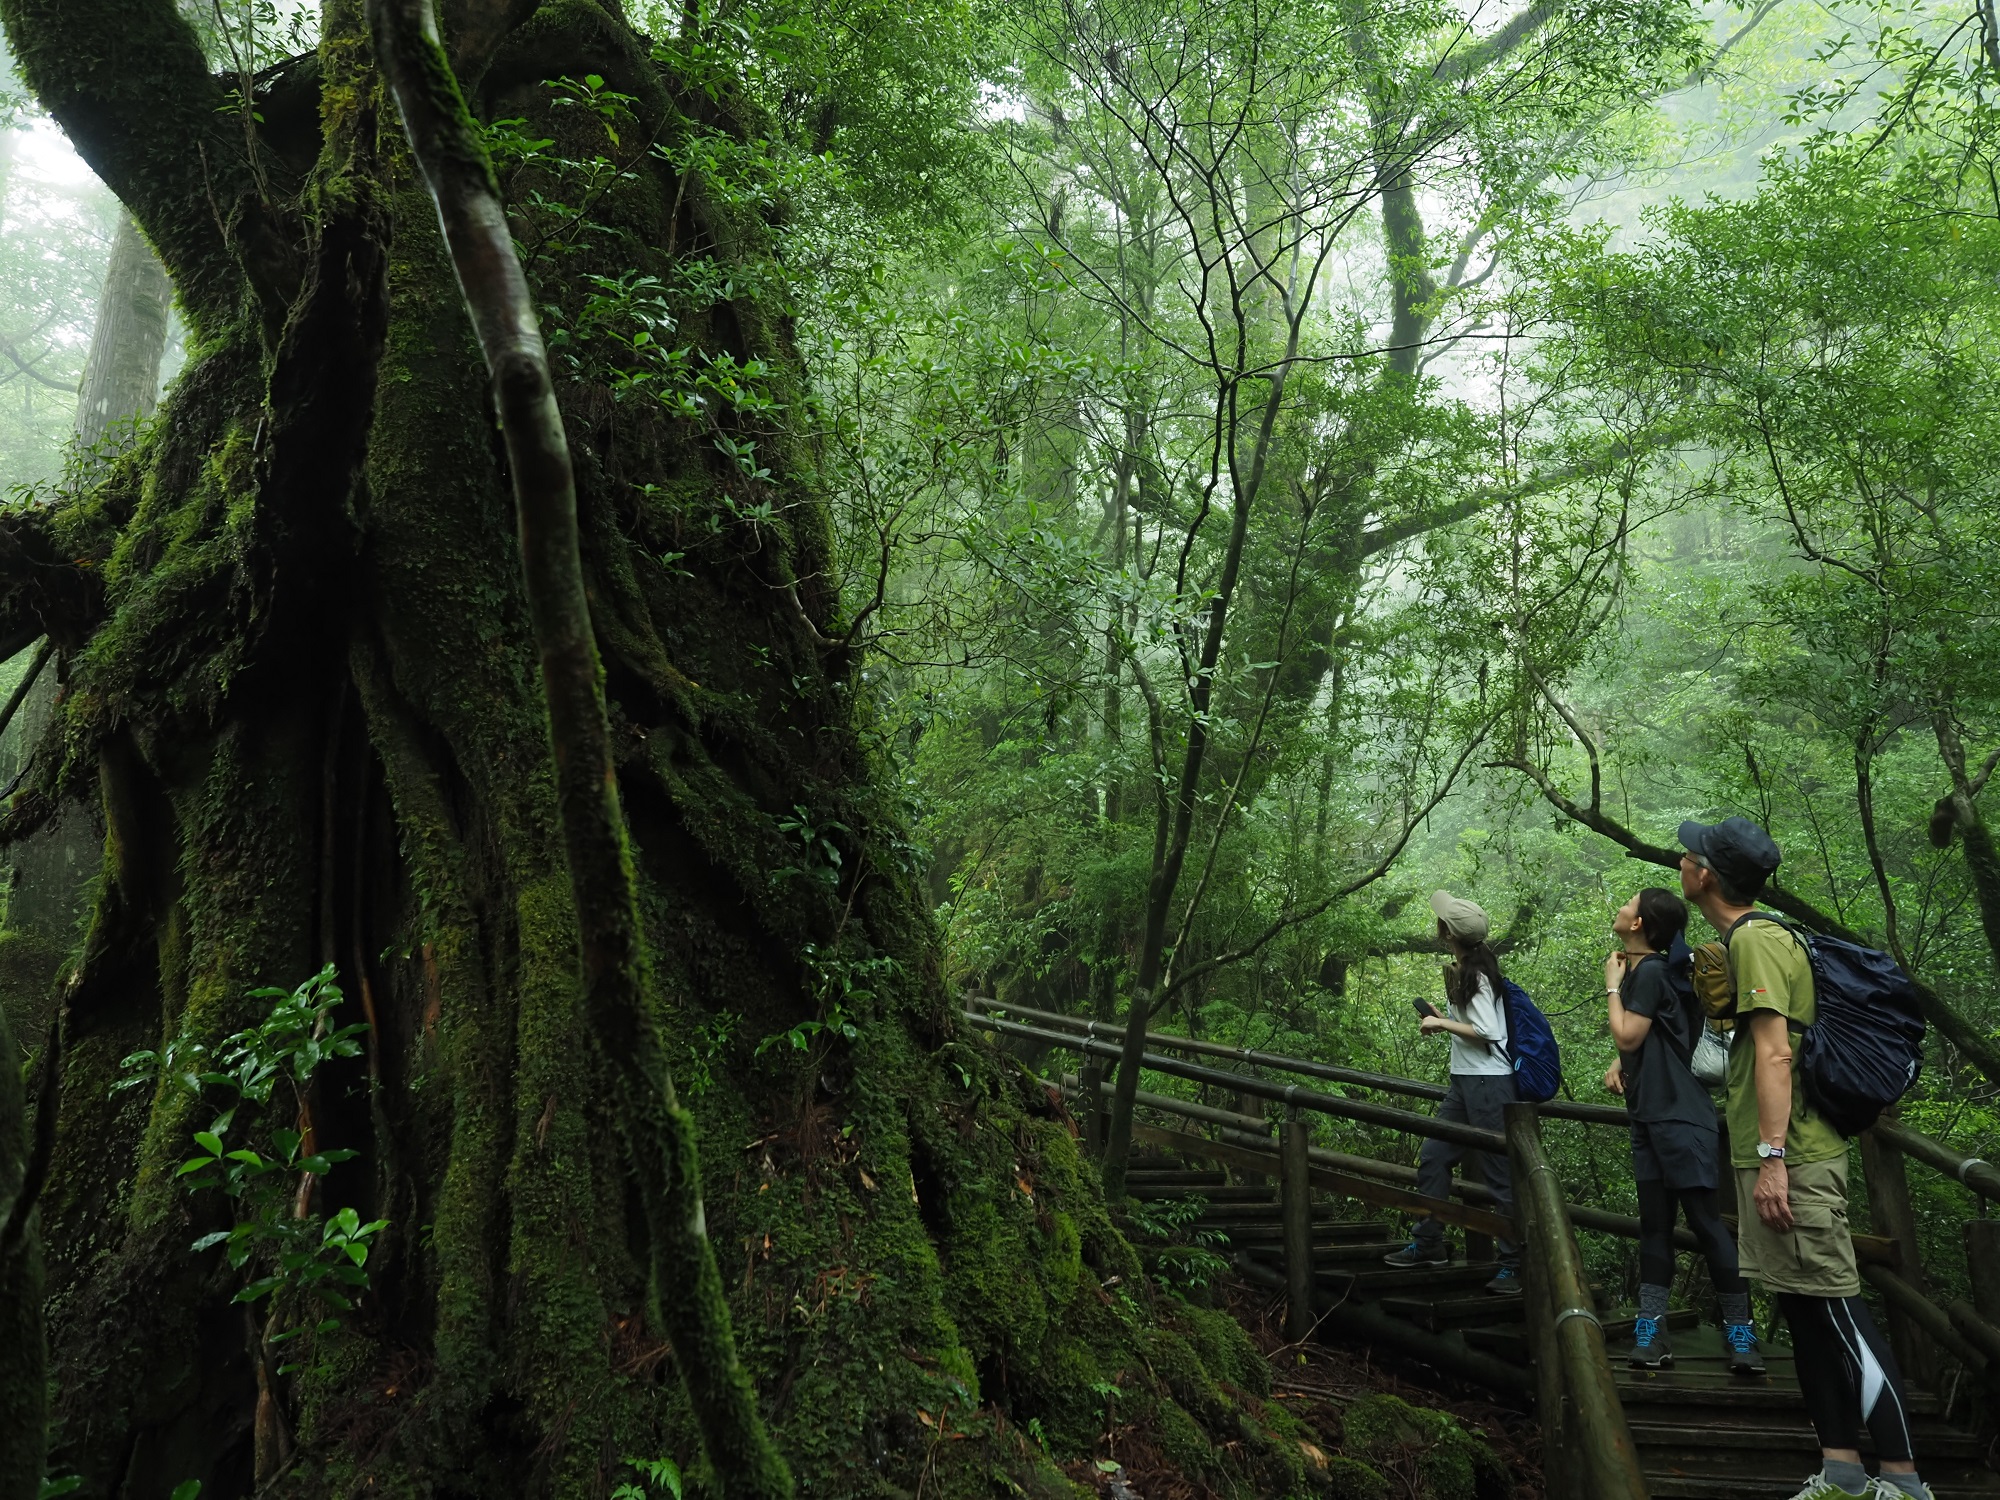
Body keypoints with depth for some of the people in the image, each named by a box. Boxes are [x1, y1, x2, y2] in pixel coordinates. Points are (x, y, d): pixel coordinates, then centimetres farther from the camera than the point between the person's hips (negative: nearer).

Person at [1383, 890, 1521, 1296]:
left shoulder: (1476, 976, -17)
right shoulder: (1463, 971, 11)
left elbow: (1486, 1032, -22)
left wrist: (1441, 1023, -14)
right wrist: (1443, 1021, 9)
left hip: (1489, 1083, -10)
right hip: (1465, 1081, 10)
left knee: (1499, 1174, -3)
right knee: (1432, 1158, 13)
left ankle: (1513, 1263, 6)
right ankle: (1429, 1244, 24)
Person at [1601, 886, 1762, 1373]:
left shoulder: (1650, 972, -14)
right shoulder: (1640, 970, 14)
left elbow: (1627, 1036, -16)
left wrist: (1613, 985, -6)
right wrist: (1620, 1064, 7)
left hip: (1678, 1116, -10)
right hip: (1650, 1115, 10)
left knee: (1705, 1219, -5)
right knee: (1654, 1222, 7)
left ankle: (1740, 1330, 3)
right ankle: (1651, 1328, 8)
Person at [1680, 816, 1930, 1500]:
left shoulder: (1755, 938, -15)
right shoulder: (1758, 934, 16)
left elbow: (1774, 1052, -22)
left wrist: (1772, 1156, -24)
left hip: (1792, 1159, -10)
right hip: (1775, 1155, 10)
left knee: (1836, 1311, -4)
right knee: (1806, 1314, 12)